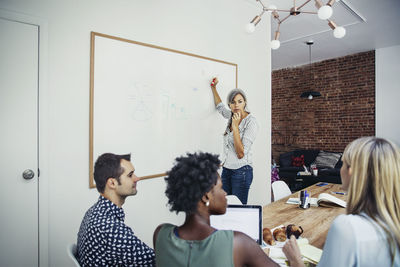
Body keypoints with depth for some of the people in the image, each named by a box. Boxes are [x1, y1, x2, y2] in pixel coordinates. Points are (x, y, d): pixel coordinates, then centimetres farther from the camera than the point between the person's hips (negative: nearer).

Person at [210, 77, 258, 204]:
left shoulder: (251, 122, -14)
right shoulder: (232, 116, 6)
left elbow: (241, 154, -20)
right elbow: (219, 106, 31)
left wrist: (235, 126, -22)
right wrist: (214, 87, 28)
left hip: (241, 171, -6)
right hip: (226, 169, 6)